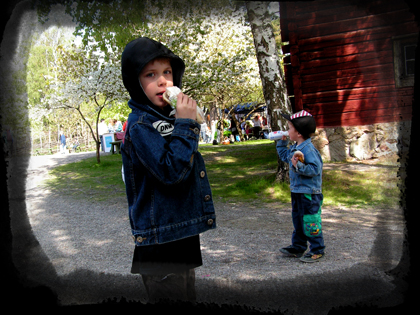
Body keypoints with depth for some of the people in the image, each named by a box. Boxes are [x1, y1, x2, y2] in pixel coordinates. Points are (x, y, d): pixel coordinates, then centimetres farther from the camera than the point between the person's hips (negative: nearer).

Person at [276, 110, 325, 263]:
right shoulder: (294, 148, 9)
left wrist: (299, 166, -34)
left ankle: (317, 250, 13)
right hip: (297, 192, 10)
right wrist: (282, 142, 21)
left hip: (309, 193, -10)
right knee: (298, 221, 19)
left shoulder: (308, 149, -21)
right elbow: (284, 156, 29)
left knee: (310, 222, 0)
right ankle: (298, 247, 32)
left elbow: (315, 168, -27)